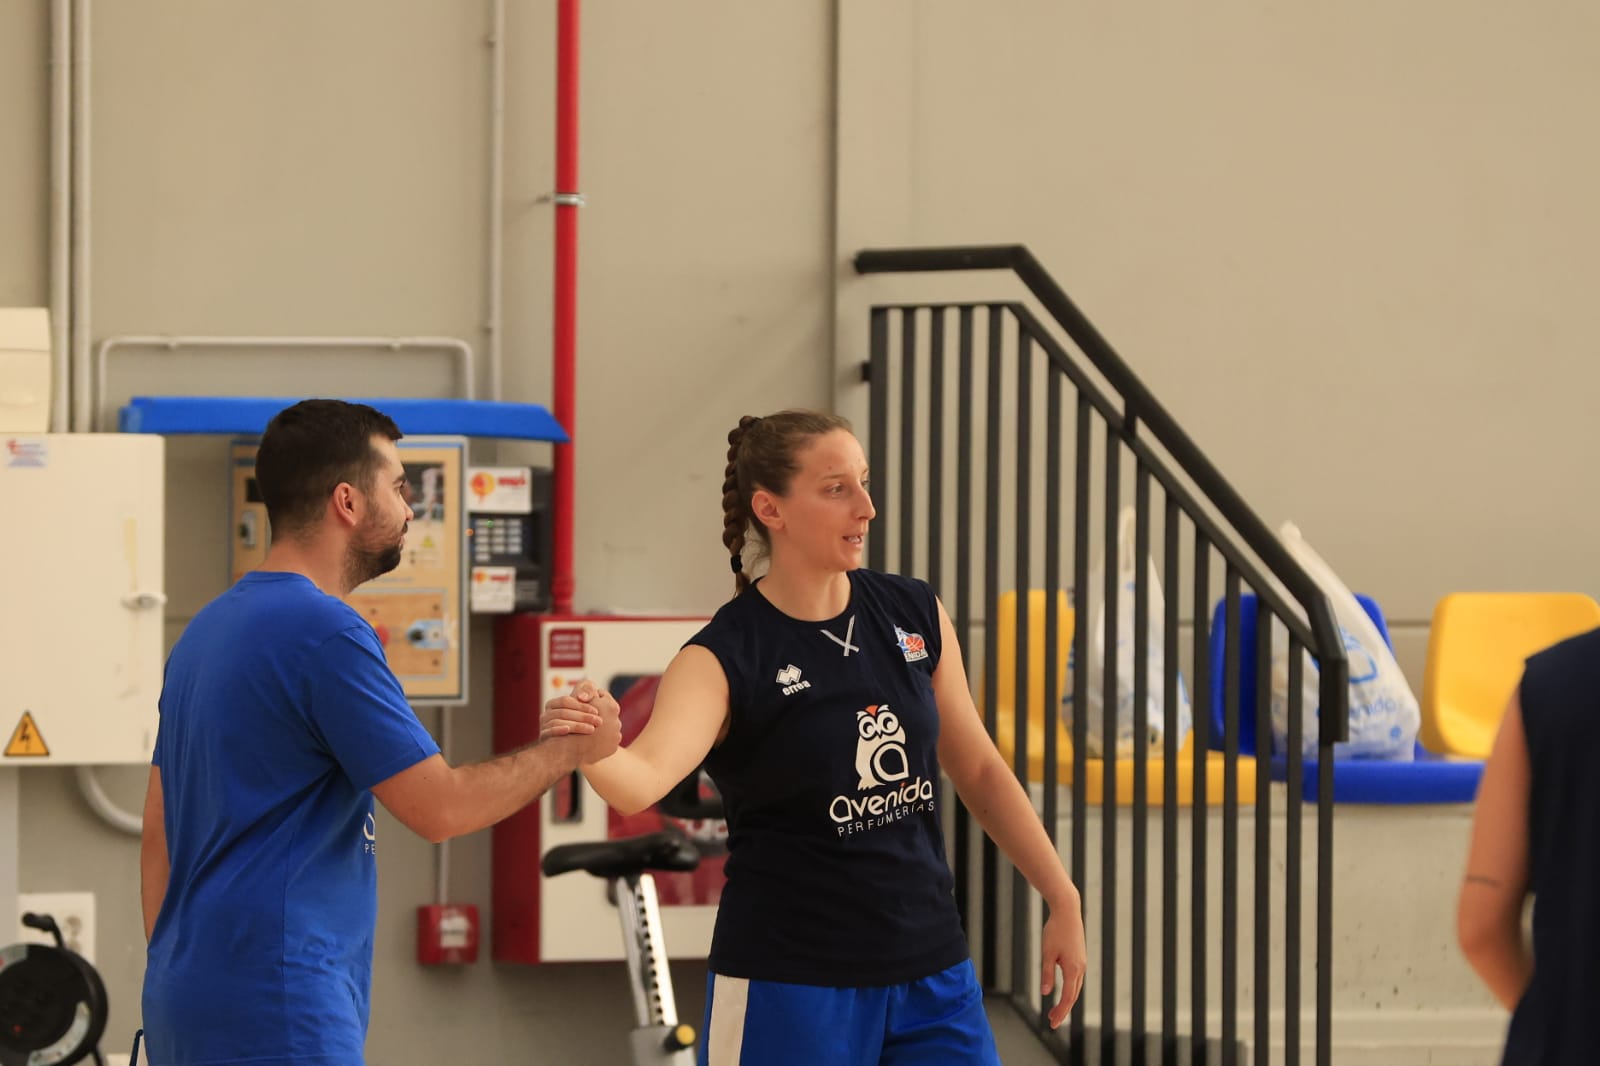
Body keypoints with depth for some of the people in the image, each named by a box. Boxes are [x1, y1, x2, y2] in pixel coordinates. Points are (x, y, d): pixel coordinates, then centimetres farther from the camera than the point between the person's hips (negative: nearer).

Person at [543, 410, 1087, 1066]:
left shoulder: (915, 615, 3)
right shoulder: (723, 659, -13)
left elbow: (977, 769, 15)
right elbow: (642, 781, -31)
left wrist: (1063, 900, 14)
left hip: (933, 976, 5)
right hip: (789, 988, -5)